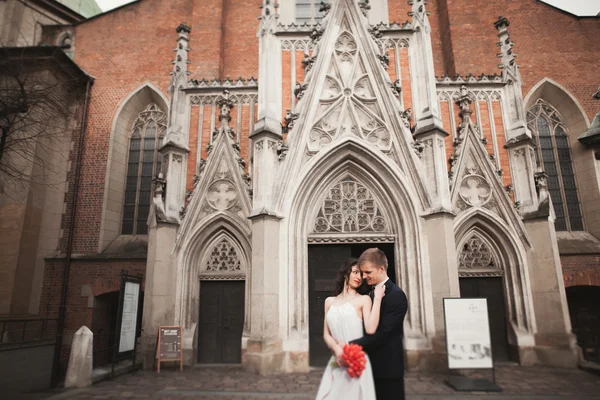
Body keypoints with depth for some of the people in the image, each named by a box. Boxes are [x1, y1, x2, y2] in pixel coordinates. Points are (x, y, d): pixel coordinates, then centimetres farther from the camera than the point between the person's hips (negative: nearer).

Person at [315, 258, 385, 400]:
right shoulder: (329, 301, 11)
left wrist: (377, 298, -12)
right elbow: (326, 334, 10)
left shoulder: (364, 299, -1)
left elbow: (370, 329, -16)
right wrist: (336, 349, -10)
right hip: (336, 361, 4)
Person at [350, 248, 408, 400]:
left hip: (387, 367, -7)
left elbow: (382, 334, -23)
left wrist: (350, 346, -22)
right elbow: (368, 329, 10)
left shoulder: (396, 295, -16)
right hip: (371, 365, 7)